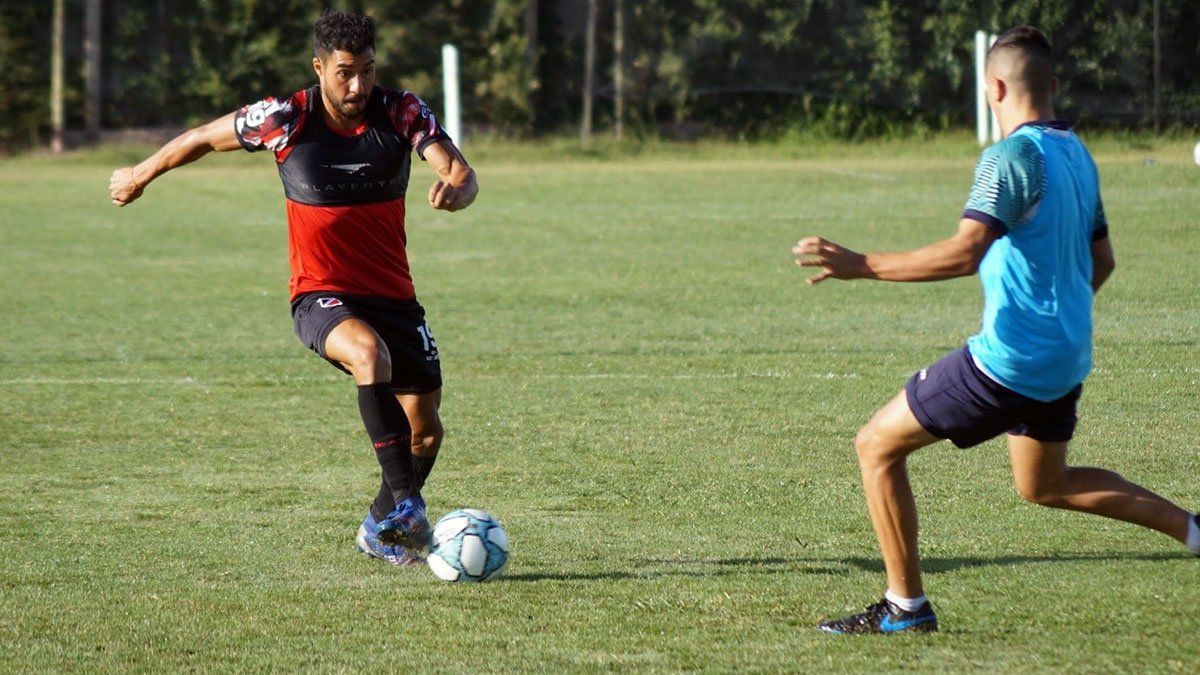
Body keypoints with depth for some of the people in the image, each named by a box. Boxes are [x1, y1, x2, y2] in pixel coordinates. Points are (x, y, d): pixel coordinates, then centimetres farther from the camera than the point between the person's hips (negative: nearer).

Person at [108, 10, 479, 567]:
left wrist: (454, 191, -42)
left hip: (394, 297, 4)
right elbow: (206, 137, 4)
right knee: (370, 352, -37)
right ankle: (405, 501, -37)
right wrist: (140, 175, 17)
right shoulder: (285, 119, -12)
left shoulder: (401, 113, -9)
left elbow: (463, 176, -17)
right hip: (321, 297, -4)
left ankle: (381, 530, 35)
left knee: (425, 431, 9)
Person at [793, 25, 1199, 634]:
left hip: (1012, 357, -9)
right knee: (1043, 485, 29)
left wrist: (863, 265, -29)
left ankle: (906, 607, 4)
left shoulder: (1012, 157, -17)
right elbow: (1101, 261, 18)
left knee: (877, 446, 2)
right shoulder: (1076, 154, 10)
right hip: (1066, 358, 9)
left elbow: (964, 253, -29)